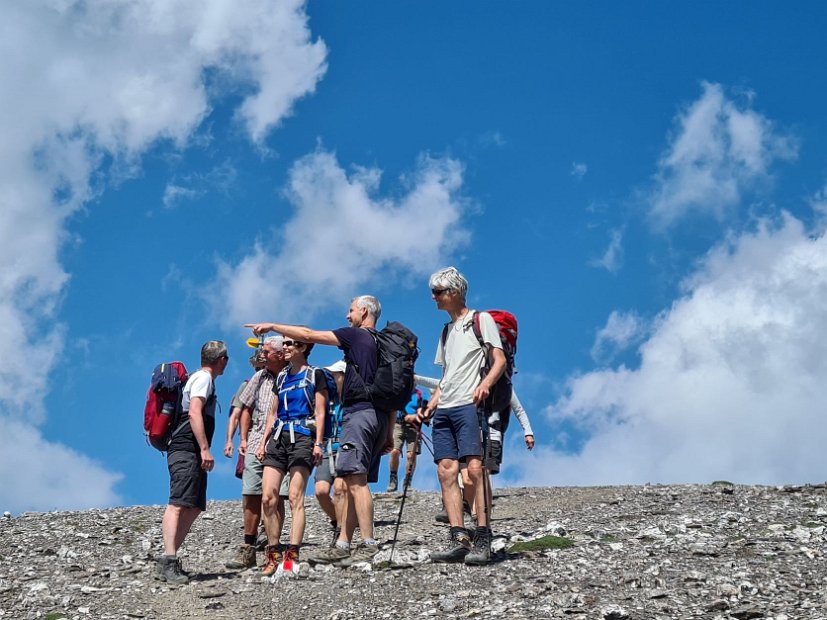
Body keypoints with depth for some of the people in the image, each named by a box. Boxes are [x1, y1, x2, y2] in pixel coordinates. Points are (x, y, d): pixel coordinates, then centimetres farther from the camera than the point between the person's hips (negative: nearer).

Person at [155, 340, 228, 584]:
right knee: (179, 504, -20)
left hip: (193, 454, 11)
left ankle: (169, 561, 5)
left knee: (194, 507, 8)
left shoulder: (201, 378, 25)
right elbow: (194, 413, -19)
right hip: (186, 450, -11)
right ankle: (168, 561, -31)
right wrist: (205, 449, -24)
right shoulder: (204, 378, -5)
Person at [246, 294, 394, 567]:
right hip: (380, 416, 9)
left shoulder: (356, 335, -2)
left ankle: (368, 545, -20)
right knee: (350, 482, 8)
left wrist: (272, 326, 9)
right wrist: (389, 433, 23)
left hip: (360, 411, -9)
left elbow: (308, 335, -1)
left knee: (355, 479, -14)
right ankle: (343, 545, 6)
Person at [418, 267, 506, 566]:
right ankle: (459, 539, -8)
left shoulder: (481, 320, 5)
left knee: (474, 468, -16)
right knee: (446, 471, -4)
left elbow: (500, 359, -4)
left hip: (469, 405, -7)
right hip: (444, 409, 7)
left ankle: (482, 540, -18)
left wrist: (485, 383, -23)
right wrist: (430, 406, 17)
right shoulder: (447, 331, 26)